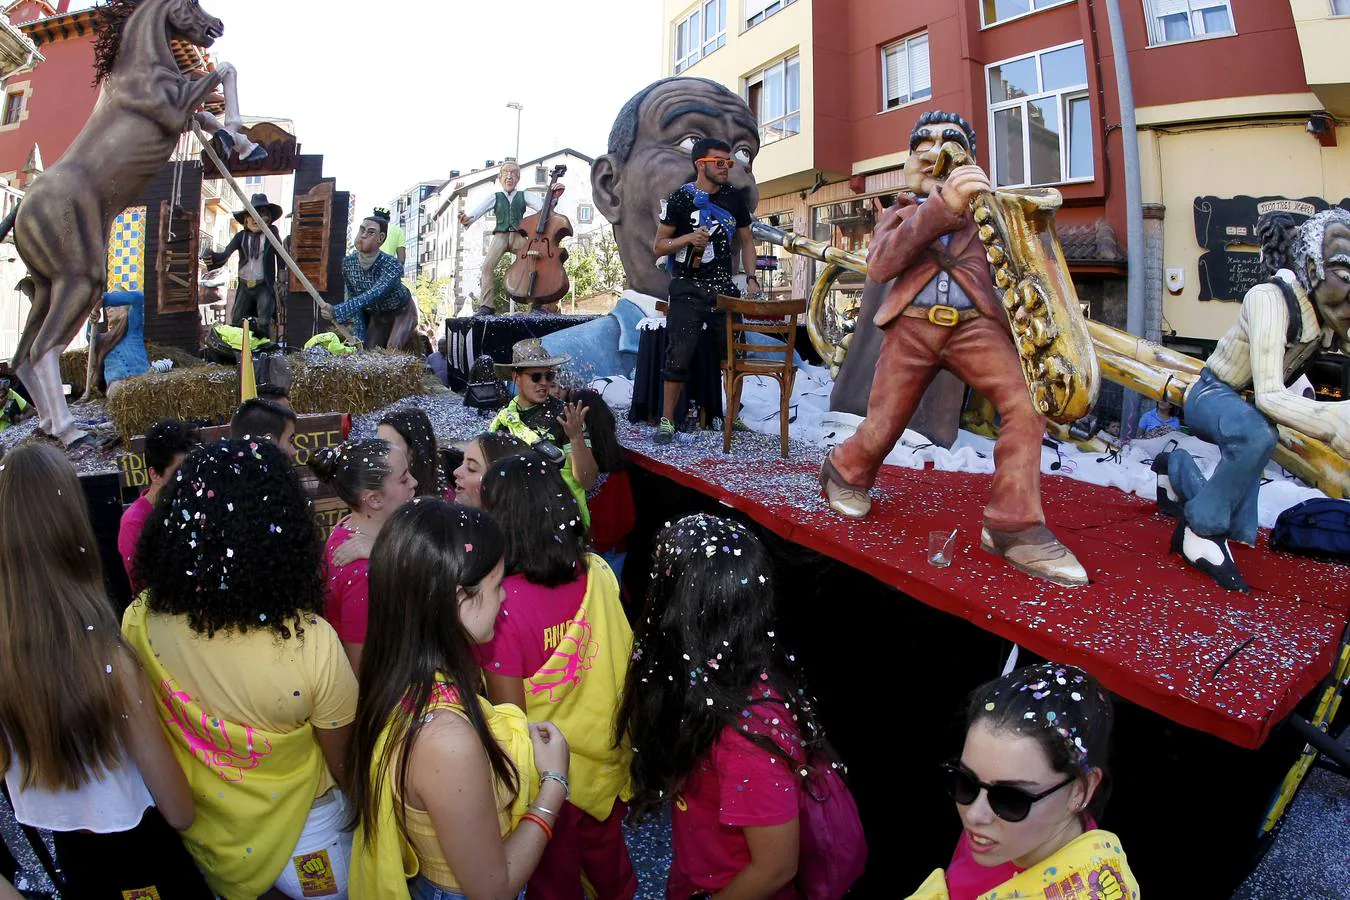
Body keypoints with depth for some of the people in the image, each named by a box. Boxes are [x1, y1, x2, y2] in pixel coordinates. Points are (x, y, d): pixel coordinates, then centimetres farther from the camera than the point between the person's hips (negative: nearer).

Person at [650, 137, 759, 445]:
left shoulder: (734, 197, 10)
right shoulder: (680, 198, -2)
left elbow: (746, 241, 17)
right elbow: (658, 246, 0)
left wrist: (751, 278, 3)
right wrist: (687, 238, -18)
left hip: (724, 286, 4)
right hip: (688, 289, -4)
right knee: (679, 355, -8)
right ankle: (667, 422, -1)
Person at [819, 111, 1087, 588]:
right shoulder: (900, 213, 17)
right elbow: (878, 265, -7)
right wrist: (942, 204, -19)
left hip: (974, 324, 1)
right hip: (912, 326, 0)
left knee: (1025, 403, -24)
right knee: (881, 428, 2)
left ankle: (1013, 526, -19)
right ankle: (844, 472, 37)